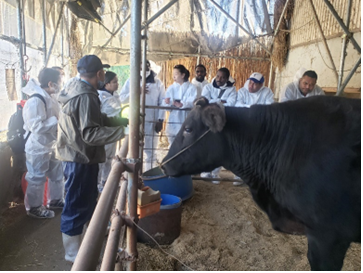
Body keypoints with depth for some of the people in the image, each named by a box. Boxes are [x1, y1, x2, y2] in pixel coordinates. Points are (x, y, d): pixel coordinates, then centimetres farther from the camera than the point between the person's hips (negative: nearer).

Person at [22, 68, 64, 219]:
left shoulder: (48, 98, 6)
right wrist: (57, 120, -22)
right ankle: (34, 207, 23)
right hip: (38, 147, -9)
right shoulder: (35, 100, -23)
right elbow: (37, 126, -28)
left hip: (51, 145, 9)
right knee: (37, 178, 5)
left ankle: (55, 200, 36)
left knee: (57, 174, 19)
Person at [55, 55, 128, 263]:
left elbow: (98, 120, 14)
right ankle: (74, 252, 20)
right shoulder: (85, 97, -24)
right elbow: (90, 134, -30)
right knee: (77, 204, 3)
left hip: (81, 154, 10)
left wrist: (124, 121, 8)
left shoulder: (80, 90, 8)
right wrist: (123, 131, -31)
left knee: (89, 196, 26)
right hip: (81, 157, -10)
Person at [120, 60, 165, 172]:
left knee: (150, 150, 6)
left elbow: (162, 103, 2)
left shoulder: (157, 83, 6)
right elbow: (122, 98, 0)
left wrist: (160, 120, -5)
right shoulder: (131, 81, 7)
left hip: (152, 121, 0)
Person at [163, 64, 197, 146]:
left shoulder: (191, 88, 0)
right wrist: (167, 102, -23)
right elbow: (165, 104, 1)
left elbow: (192, 103, -14)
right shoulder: (171, 88, 9)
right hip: (173, 121, 4)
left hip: (186, 122, -3)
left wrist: (182, 104, -33)